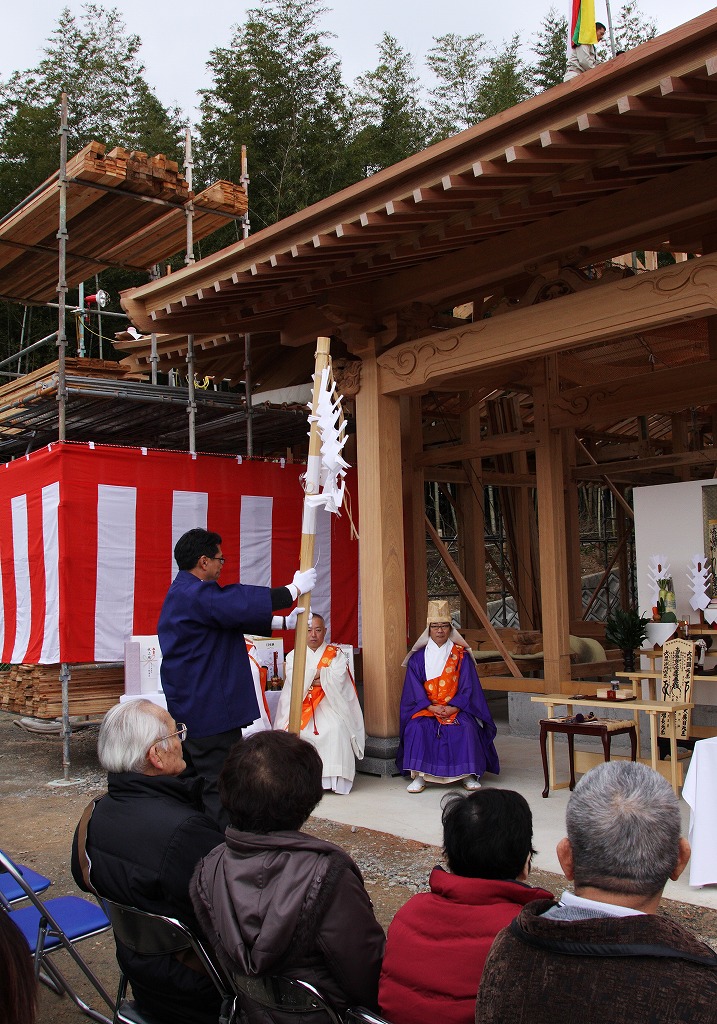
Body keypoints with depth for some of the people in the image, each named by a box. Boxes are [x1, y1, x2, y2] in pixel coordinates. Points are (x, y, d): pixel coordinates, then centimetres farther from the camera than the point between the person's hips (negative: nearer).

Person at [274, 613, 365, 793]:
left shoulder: (336, 654, 9)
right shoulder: (293, 655, 12)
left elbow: (337, 679, -9)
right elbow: (294, 680, -6)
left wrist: (310, 677, -10)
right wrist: (322, 673, -9)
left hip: (328, 704, -1)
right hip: (300, 705, 1)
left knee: (336, 729, -31)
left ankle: (335, 779, -25)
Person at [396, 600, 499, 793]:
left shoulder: (461, 656, 6)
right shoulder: (418, 657, 7)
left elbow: (467, 687, 0)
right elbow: (415, 689, 0)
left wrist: (453, 708, -15)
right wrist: (432, 707, -15)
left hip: (457, 708, 0)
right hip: (425, 708, 0)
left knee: (466, 728, -29)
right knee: (417, 728, -29)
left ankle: (469, 775, -17)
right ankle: (418, 776, -23)